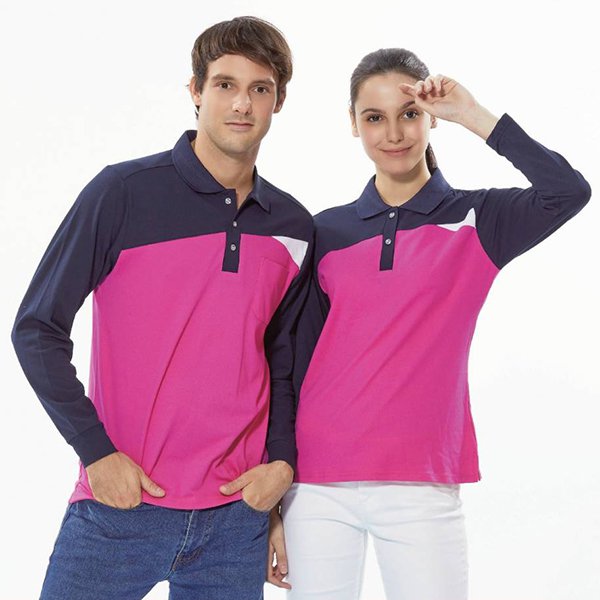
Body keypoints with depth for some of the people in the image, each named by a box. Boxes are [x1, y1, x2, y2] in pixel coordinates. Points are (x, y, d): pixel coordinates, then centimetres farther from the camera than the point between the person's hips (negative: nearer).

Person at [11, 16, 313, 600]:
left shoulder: (295, 228, 6)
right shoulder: (123, 191, -7)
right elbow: (38, 328, -6)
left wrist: (282, 460, 2)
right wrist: (96, 450, -11)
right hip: (119, 507, -3)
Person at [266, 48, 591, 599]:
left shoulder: (476, 221, 2)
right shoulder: (328, 232, 6)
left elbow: (569, 191, -18)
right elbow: (294, 365, 7)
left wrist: (471, 114, -11)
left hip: (421, 489, -1)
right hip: (317, 486, 2)